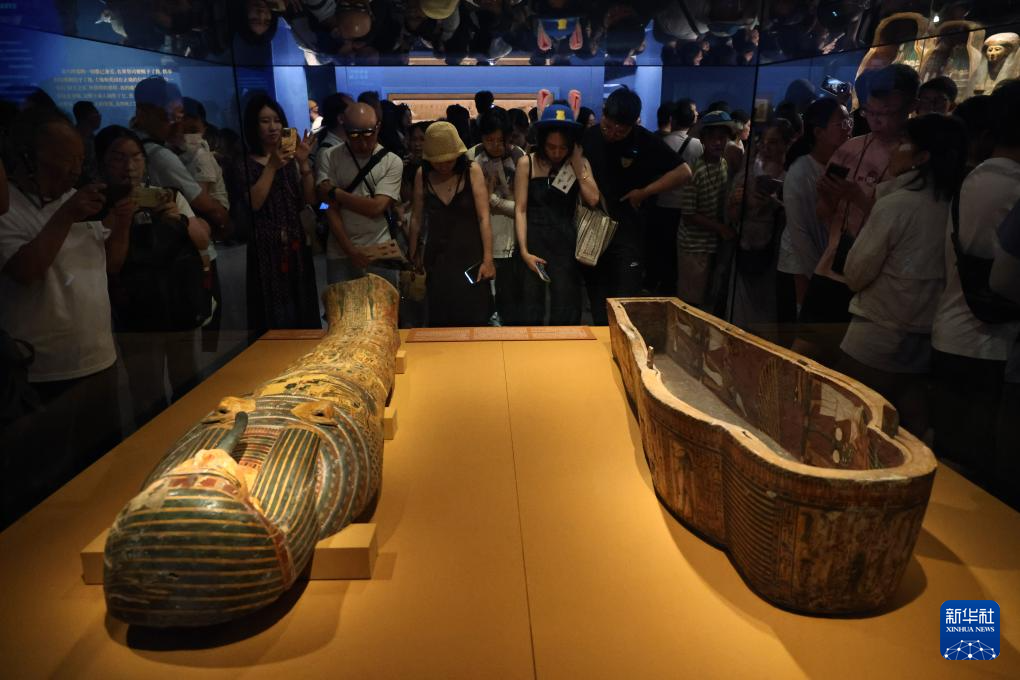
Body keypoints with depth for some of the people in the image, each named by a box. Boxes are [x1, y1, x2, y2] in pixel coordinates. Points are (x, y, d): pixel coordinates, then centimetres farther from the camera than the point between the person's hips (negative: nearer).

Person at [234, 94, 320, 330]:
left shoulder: (291, 160, 9)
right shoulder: (246, 164, 1)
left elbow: (310, 200, 0)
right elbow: (254, 202, -13)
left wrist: (304, 163, -10)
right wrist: (272, 166, -15)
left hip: (297, 245, 3)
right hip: (266, 248, -3)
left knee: (304, 311, 7)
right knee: (274, 318, -1)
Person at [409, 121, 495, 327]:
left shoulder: (472, 171, -7)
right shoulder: (422, 175, 1)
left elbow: (484, 218, -9)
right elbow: (417, 219, 7)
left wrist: (488, 259, -13)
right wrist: (413, 256, 11)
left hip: (469, 256, -2)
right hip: (436, 259, 2)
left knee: (474, 320, 2)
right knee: (439, 321, 8)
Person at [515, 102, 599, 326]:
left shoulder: (580, 163, 5)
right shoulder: (527, 163, -1)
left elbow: (593, 199, -11)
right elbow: (521, 210, -4)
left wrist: (576, 162, -10)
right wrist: (524, 251, -12)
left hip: (565, 243, 1)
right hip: (534, 240, -1)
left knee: (565, 313, 6)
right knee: (530, 313, 6)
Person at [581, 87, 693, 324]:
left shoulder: (645, 142, -7)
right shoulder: (588, 137, 0)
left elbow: (684, 172, -5)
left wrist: (643, 192, -9)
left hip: (627, 232, -3)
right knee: (597, 303, 12)